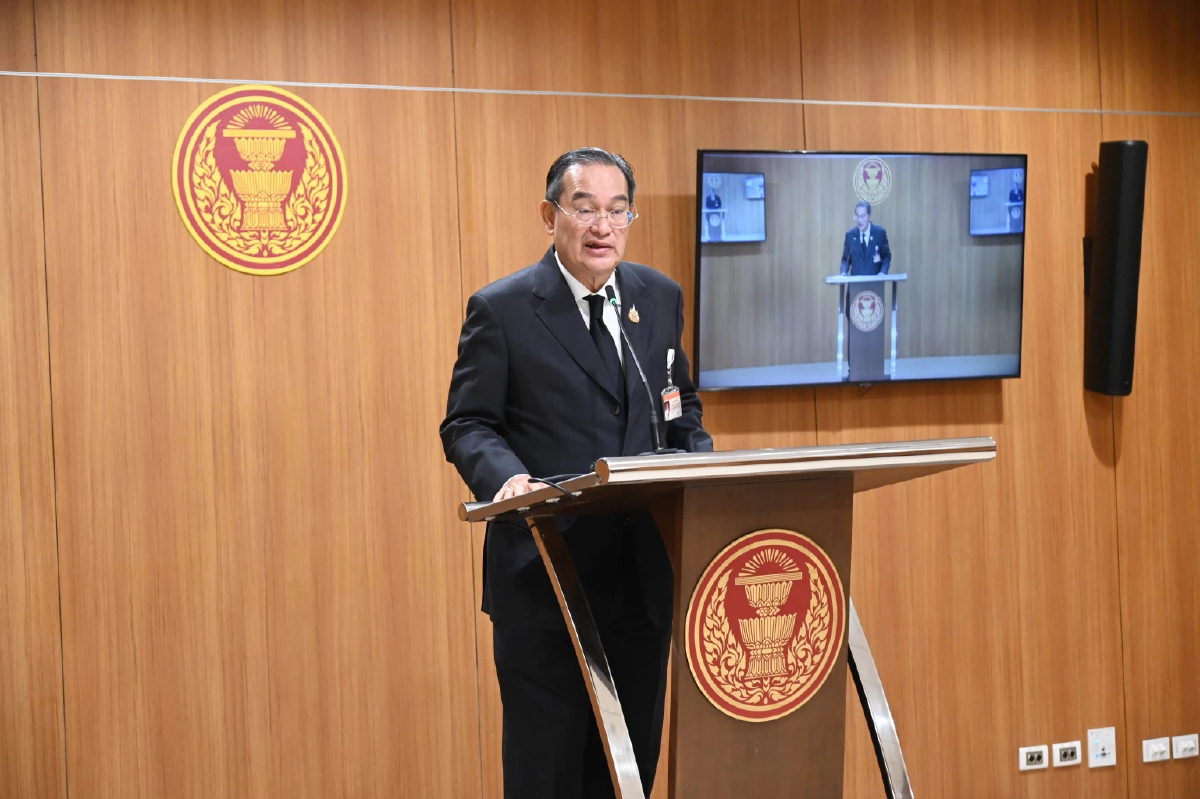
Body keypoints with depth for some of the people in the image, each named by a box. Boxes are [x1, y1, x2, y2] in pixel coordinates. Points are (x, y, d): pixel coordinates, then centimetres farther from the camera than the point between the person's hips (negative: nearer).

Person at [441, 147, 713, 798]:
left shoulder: (660, 297, 10)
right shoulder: (501, 309, -5)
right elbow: (467, 424, -5)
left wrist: (700, 462, -2)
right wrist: (507, 477, -26)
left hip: (642, 572, 5)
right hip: (545, 577, -4)